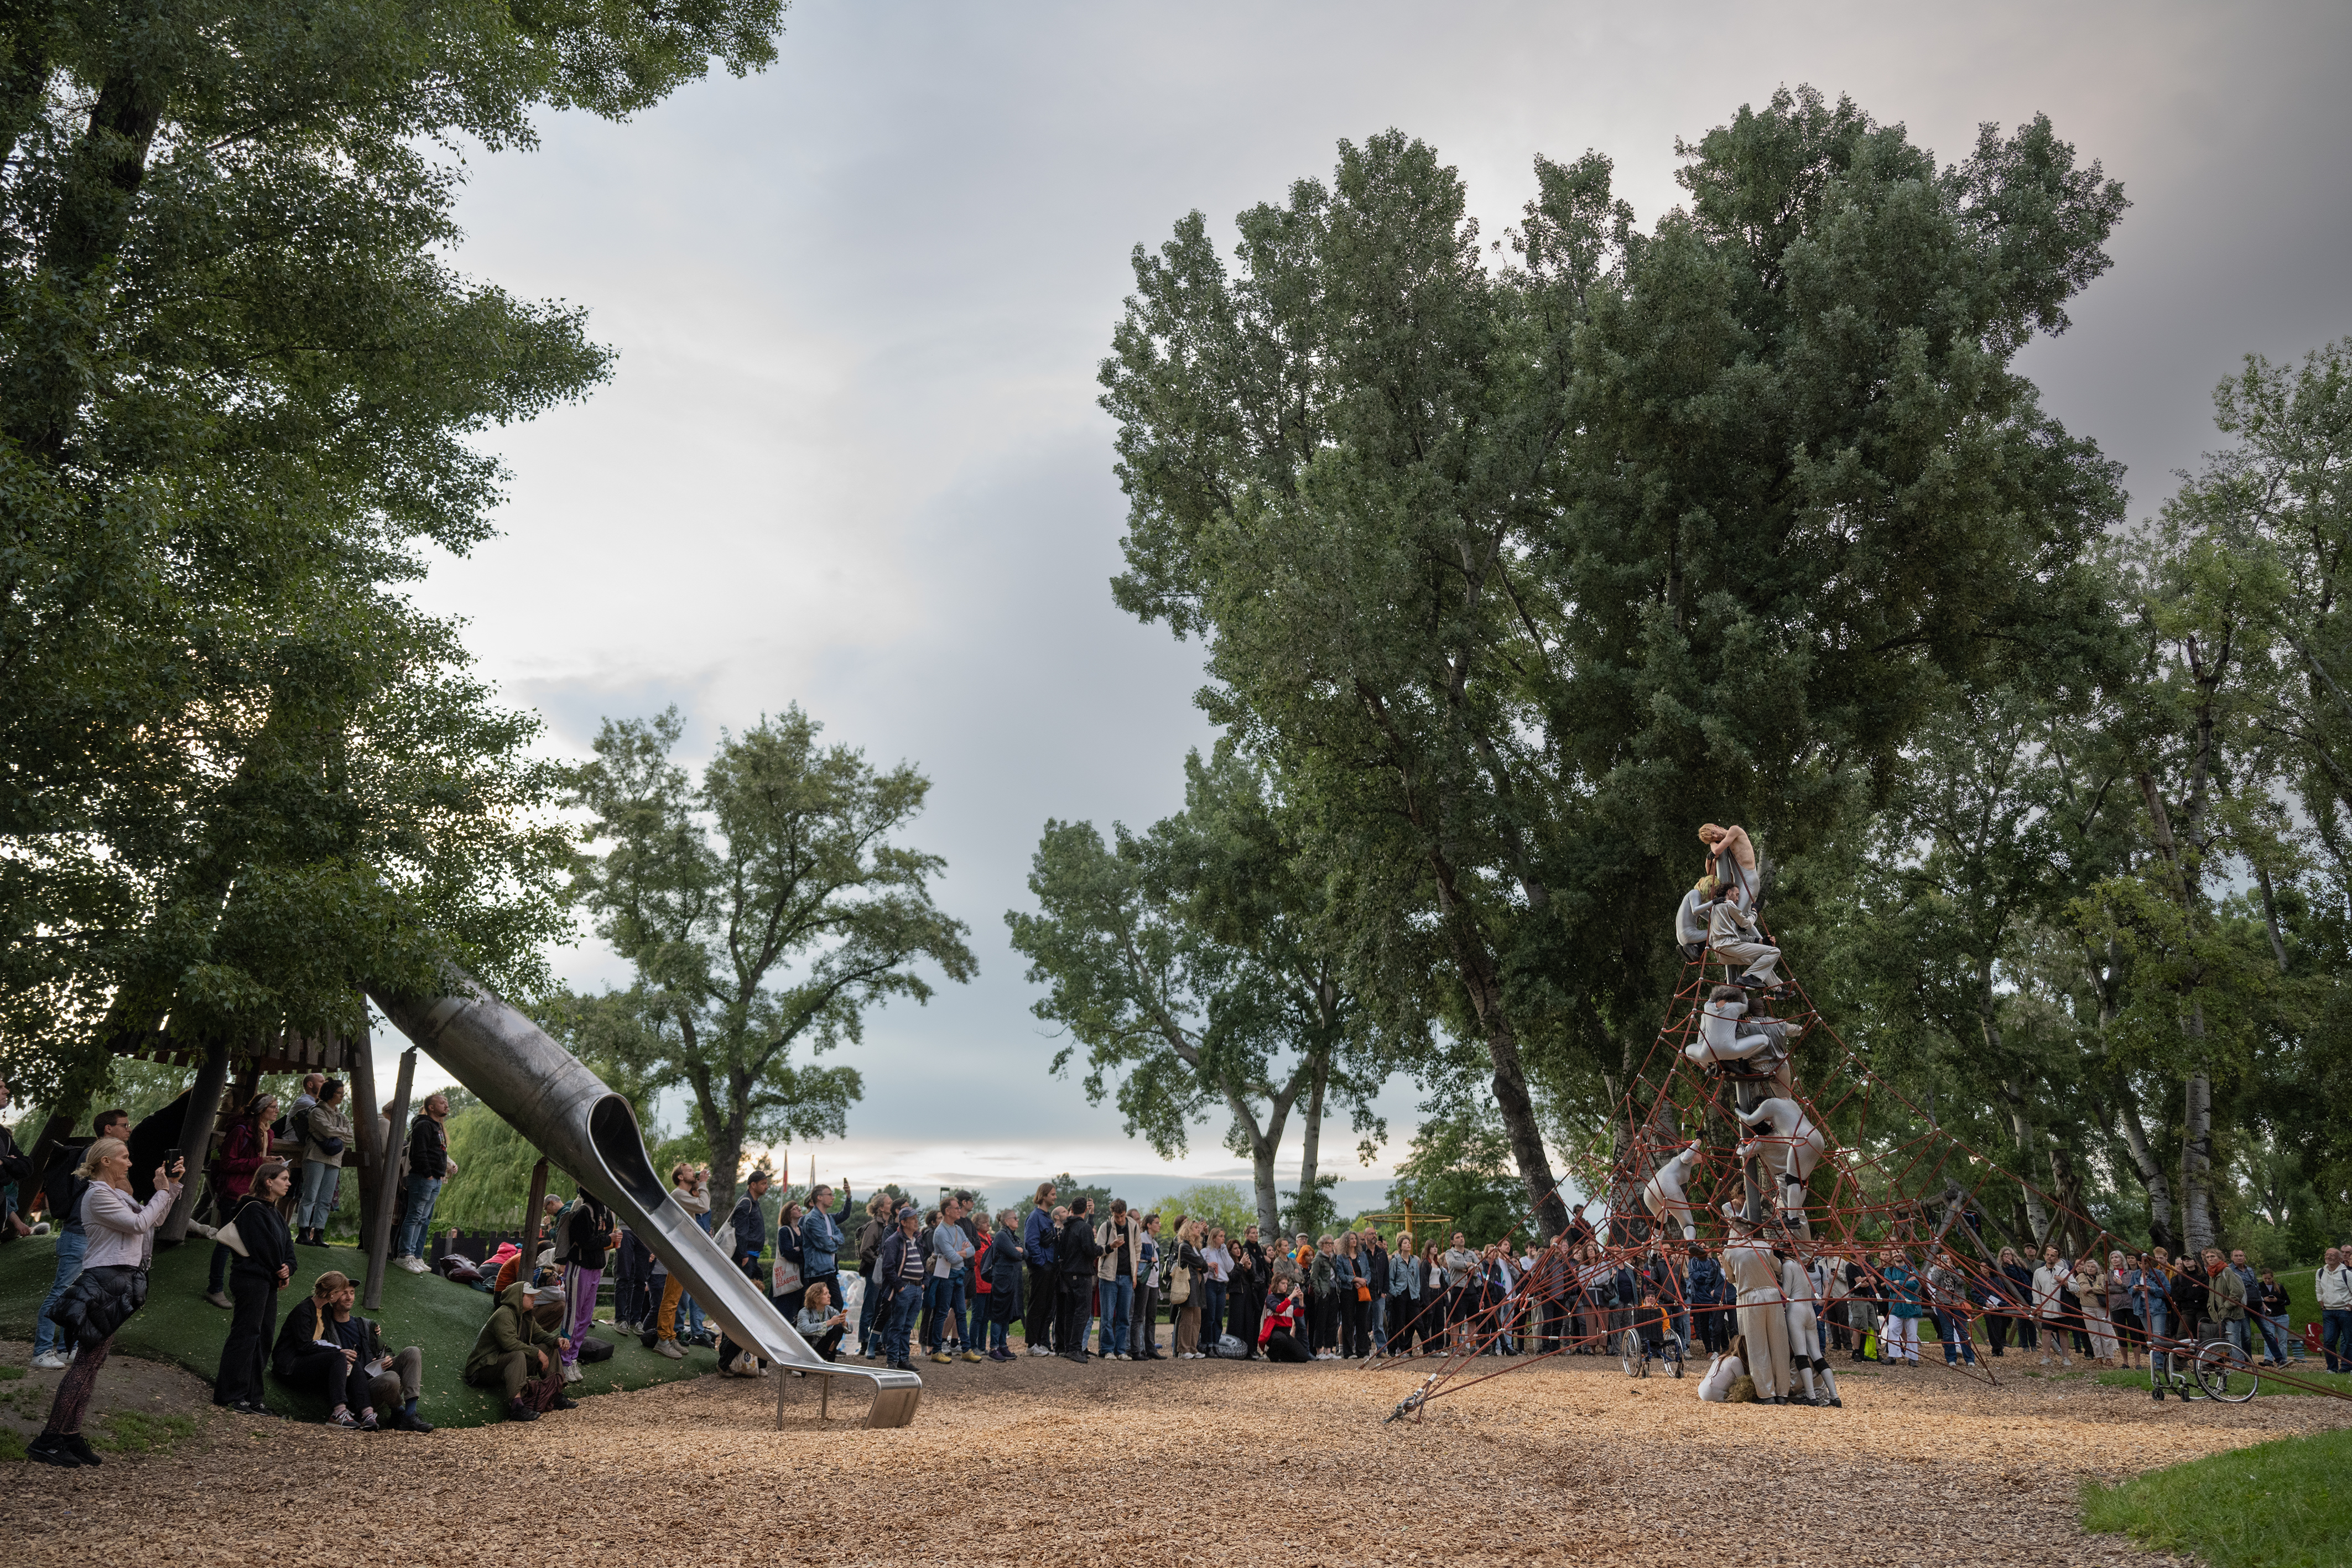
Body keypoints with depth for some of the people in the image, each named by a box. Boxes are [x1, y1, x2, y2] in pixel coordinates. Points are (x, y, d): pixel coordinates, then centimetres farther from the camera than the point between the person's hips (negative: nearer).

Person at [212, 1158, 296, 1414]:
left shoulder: (274, 1212, 18)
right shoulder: (253, 1209, -12)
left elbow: (287, 1244, 13)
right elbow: (263, 1246, -17)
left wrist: (288, 1268, -6)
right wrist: (280, 1273, -7)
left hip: (269, 1282, 10)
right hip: (252, 1280, -10)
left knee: (265, 1336, 10)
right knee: (246, 1335, -6)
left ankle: (252, 1396, 15)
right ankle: (231, 1395, 1)